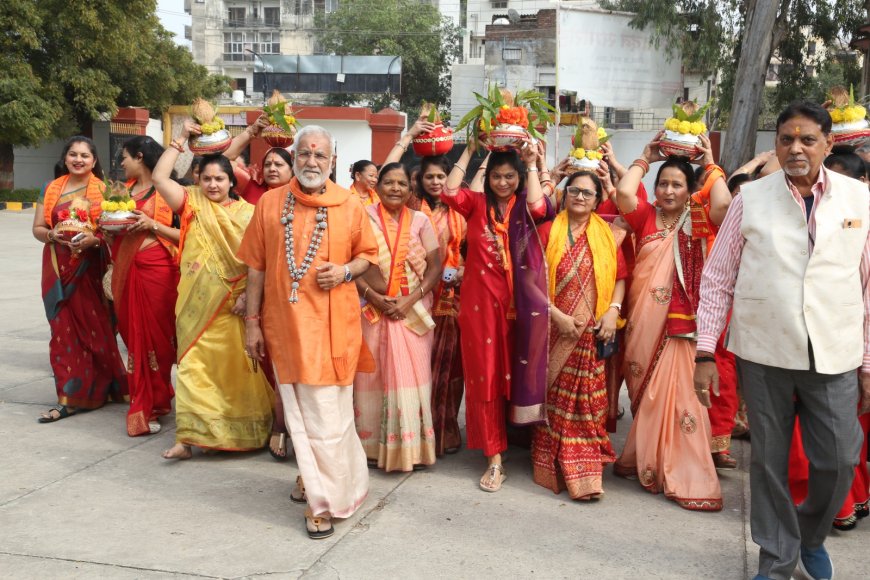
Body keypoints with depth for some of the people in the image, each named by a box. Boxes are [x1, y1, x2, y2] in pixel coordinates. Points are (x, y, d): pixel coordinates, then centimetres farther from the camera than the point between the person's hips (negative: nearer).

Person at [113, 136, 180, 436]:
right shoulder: (124, 190, 16)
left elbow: (183, 235, -9)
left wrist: (151, 225, -17)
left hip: (156, 270, -6)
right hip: (125, 270, 7)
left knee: (155, 336, -4)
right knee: (133, 334, 7)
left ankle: (146, 408, 2)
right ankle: (151, 401, 19)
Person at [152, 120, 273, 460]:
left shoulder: (247, 213, -1)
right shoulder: (192, 203, 5)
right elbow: (159, 177, -6)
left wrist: (248, 294, -12)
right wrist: (181, 139, -4)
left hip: (231, 304, -1)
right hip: (197, 302, 2)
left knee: (234, 365, 7)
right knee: (193, 364, 1)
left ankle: (246, 430, 23)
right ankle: (189, 436, 6)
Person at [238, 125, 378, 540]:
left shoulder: (349, 205, 1)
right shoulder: (270, 203, 4)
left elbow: (369, 254, 11)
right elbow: (256, 267, 6)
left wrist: (346, 271, -11)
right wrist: (252, 321, 3)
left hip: (333, 323, -1)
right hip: (285, 322, 2)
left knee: (327, 413, 0)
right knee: (300, 410, 12)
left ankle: (325, 498, 12)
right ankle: (314, 478, 32)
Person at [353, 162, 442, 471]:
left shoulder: (420, 221, 5)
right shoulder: (364, 218, 1)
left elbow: (436, 267, 1)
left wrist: (410, 300, -11)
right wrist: (373, 296, -14)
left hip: (413, 311, 1)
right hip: (373, 309, -1)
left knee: (410, 376, 0)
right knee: (372, 376, 3)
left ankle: (409, 446, 10)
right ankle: (372, 443, 13)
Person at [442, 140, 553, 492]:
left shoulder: (524, 208, 7)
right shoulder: (476, 204, 7)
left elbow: (538, 206, -16)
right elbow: (450, 192, -10)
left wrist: (532, 165, -7)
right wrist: (469, 151, -5)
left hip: (518, 301, 0)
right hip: (480, 301, 0)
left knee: (515, 370, 5)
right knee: (485, 374, 1)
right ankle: (494, 457, 7)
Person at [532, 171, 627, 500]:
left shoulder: (608, 235, 8)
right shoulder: (548, 230, 2)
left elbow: (621, 277, 6)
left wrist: (613, 310, -11)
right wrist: (557, 316, -13)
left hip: (593, 333, 1)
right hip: (555, 329, -1)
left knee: (588, 401, 1)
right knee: (556, 398, 5)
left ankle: (585, 473, 11)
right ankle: (554, 468, 18)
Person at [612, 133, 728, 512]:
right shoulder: (646, 218, 7)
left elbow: (722, 204, -15)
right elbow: (623, 192, -10)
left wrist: (710, 162, -3)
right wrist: (645, 159, 4)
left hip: (680, 323, -2)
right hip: (643, 323, 2)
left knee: (677, 396, -4)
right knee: (644, 395, 10)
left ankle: (685, 476, 4)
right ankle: (643, 462, 25)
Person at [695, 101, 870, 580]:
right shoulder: (751, 199, -1)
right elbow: (717, 279, 2)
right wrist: (705, 353, -2)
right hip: (763, 353, -1)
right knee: (769, 461, 9)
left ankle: (810, 535, 37)